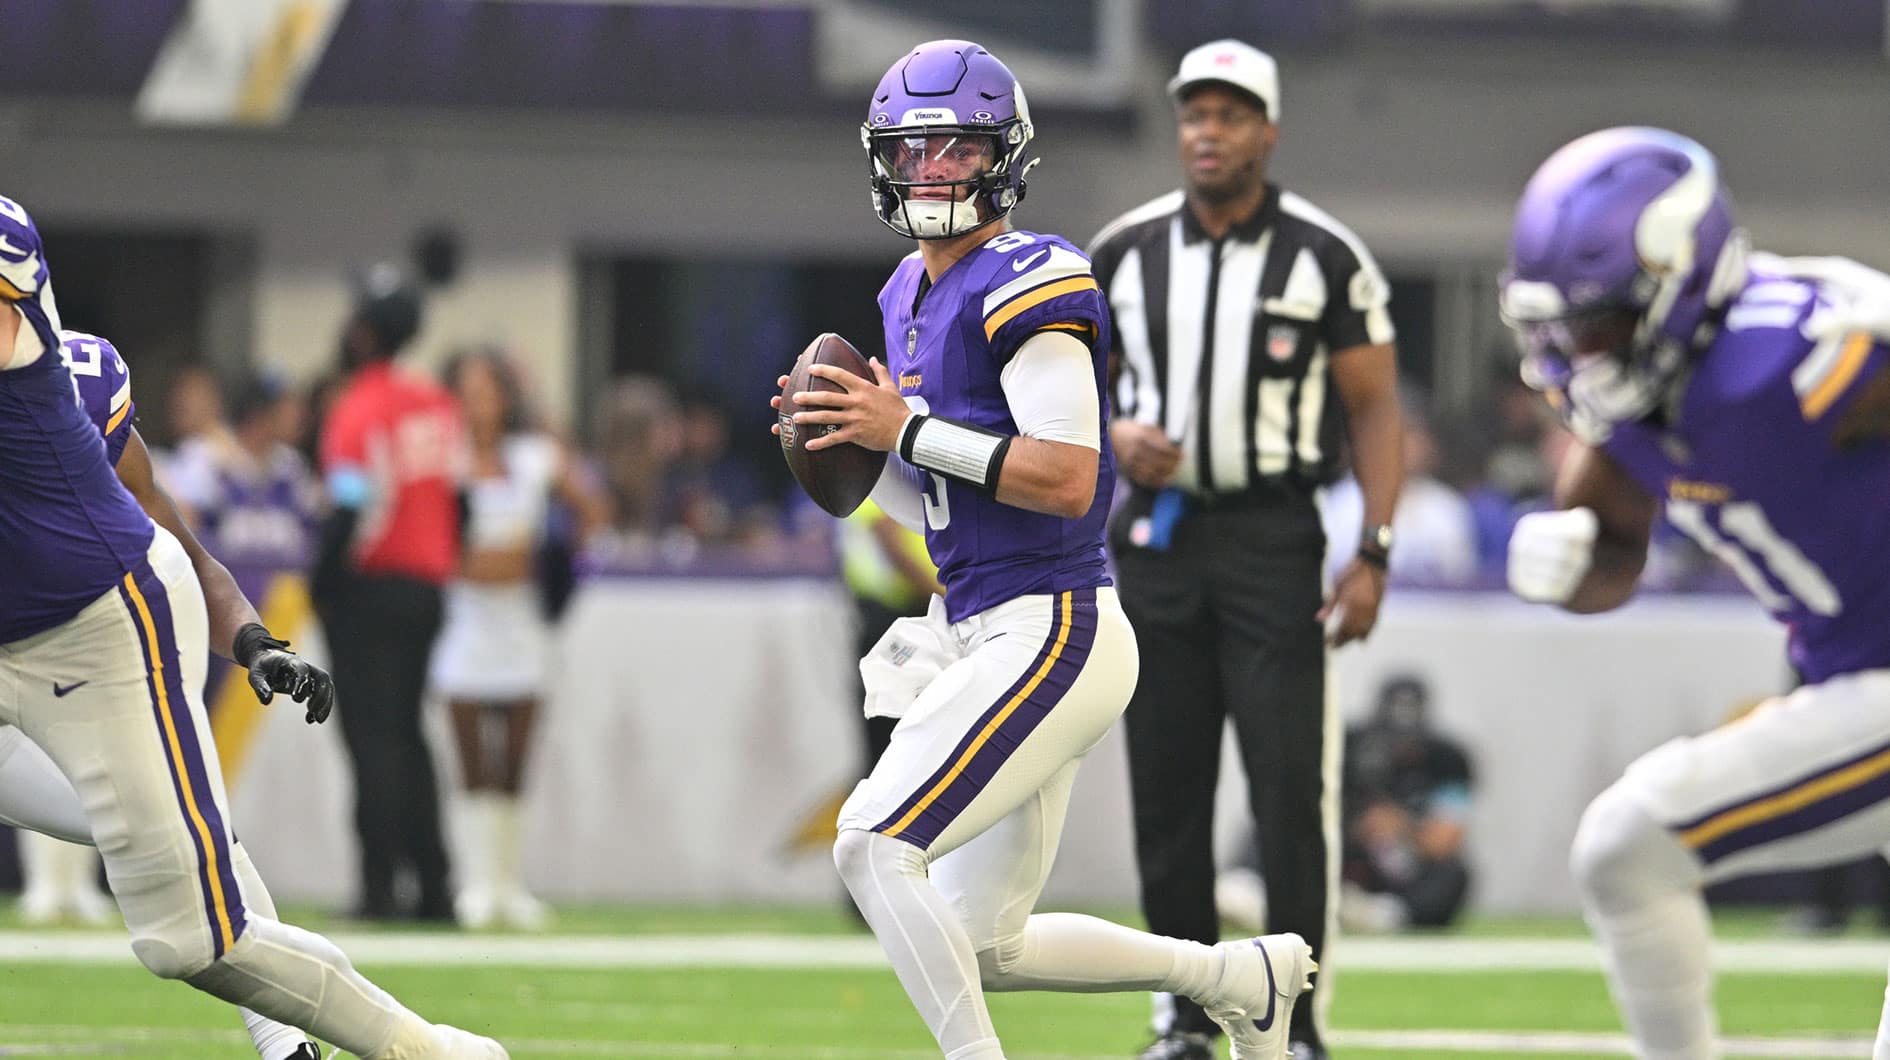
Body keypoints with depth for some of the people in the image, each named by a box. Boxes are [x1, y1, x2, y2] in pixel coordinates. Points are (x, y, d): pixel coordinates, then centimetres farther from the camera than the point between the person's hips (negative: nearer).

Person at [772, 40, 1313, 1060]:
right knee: (987, 953, 12)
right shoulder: (912, 294, 16)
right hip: (983, 633, 10)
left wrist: (906, 431, -18)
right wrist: (850, 439, 5)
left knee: (874, 848, -19)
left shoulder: (1026, 281, -13)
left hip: (1049, 631, -10)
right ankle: (1239, 977, 27)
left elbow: (1065, 477, -23)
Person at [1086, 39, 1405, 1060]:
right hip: (1158, 532, 3)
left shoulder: (1325, 257, -4)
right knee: (1166, 789, 6)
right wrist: (1115, 434, -8)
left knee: (1293, 786, -9)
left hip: (1273, 537, -3)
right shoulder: (1126, 252, 5)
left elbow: (1375, 410, -1)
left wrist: (1371, 553, -10)